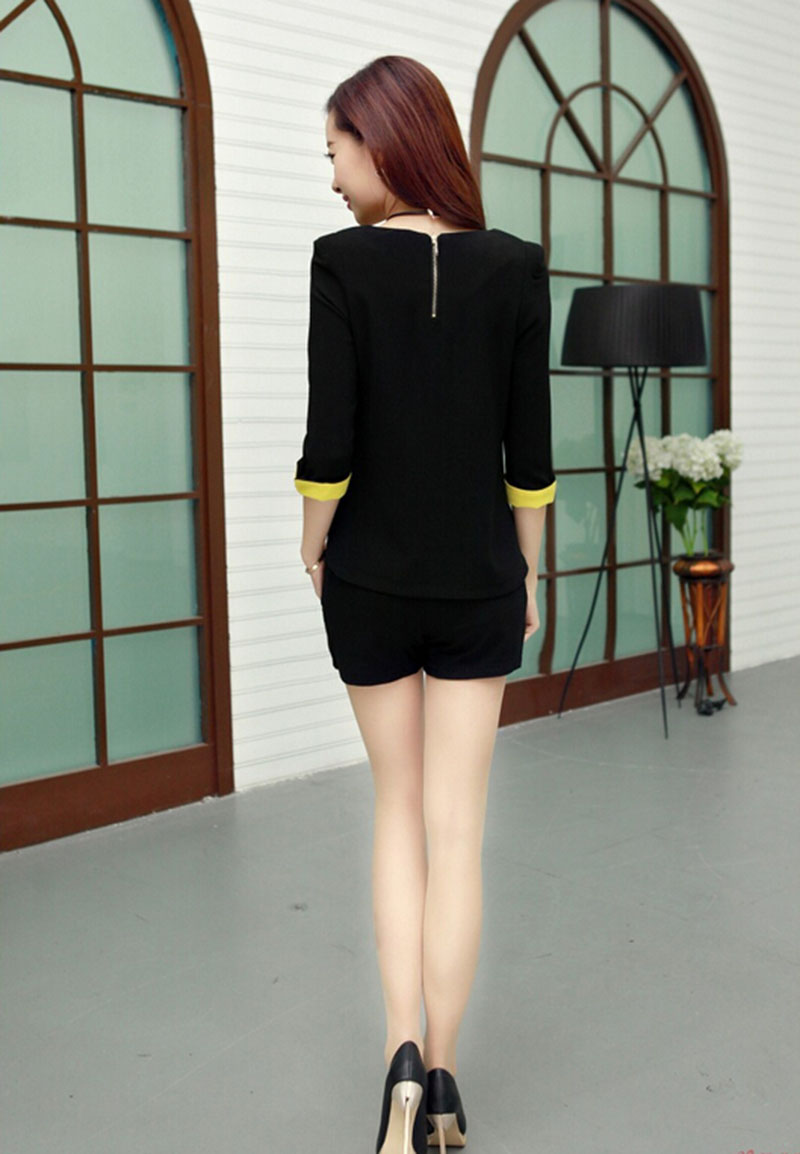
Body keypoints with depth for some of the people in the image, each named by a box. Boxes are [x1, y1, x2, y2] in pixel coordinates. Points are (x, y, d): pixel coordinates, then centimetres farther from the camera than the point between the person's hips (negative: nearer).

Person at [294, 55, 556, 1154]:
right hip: (479, 582, 1)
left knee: (398, 813, 17)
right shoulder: (516, 266, -2)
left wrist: (314, 544, 5)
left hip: (370, 580, -1)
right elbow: (529, 450, -1)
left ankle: (403, 1060, 8)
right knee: (457, 831, 8)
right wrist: (529, 572, 10)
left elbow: (330, 441, -12)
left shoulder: (345, 260, -9)